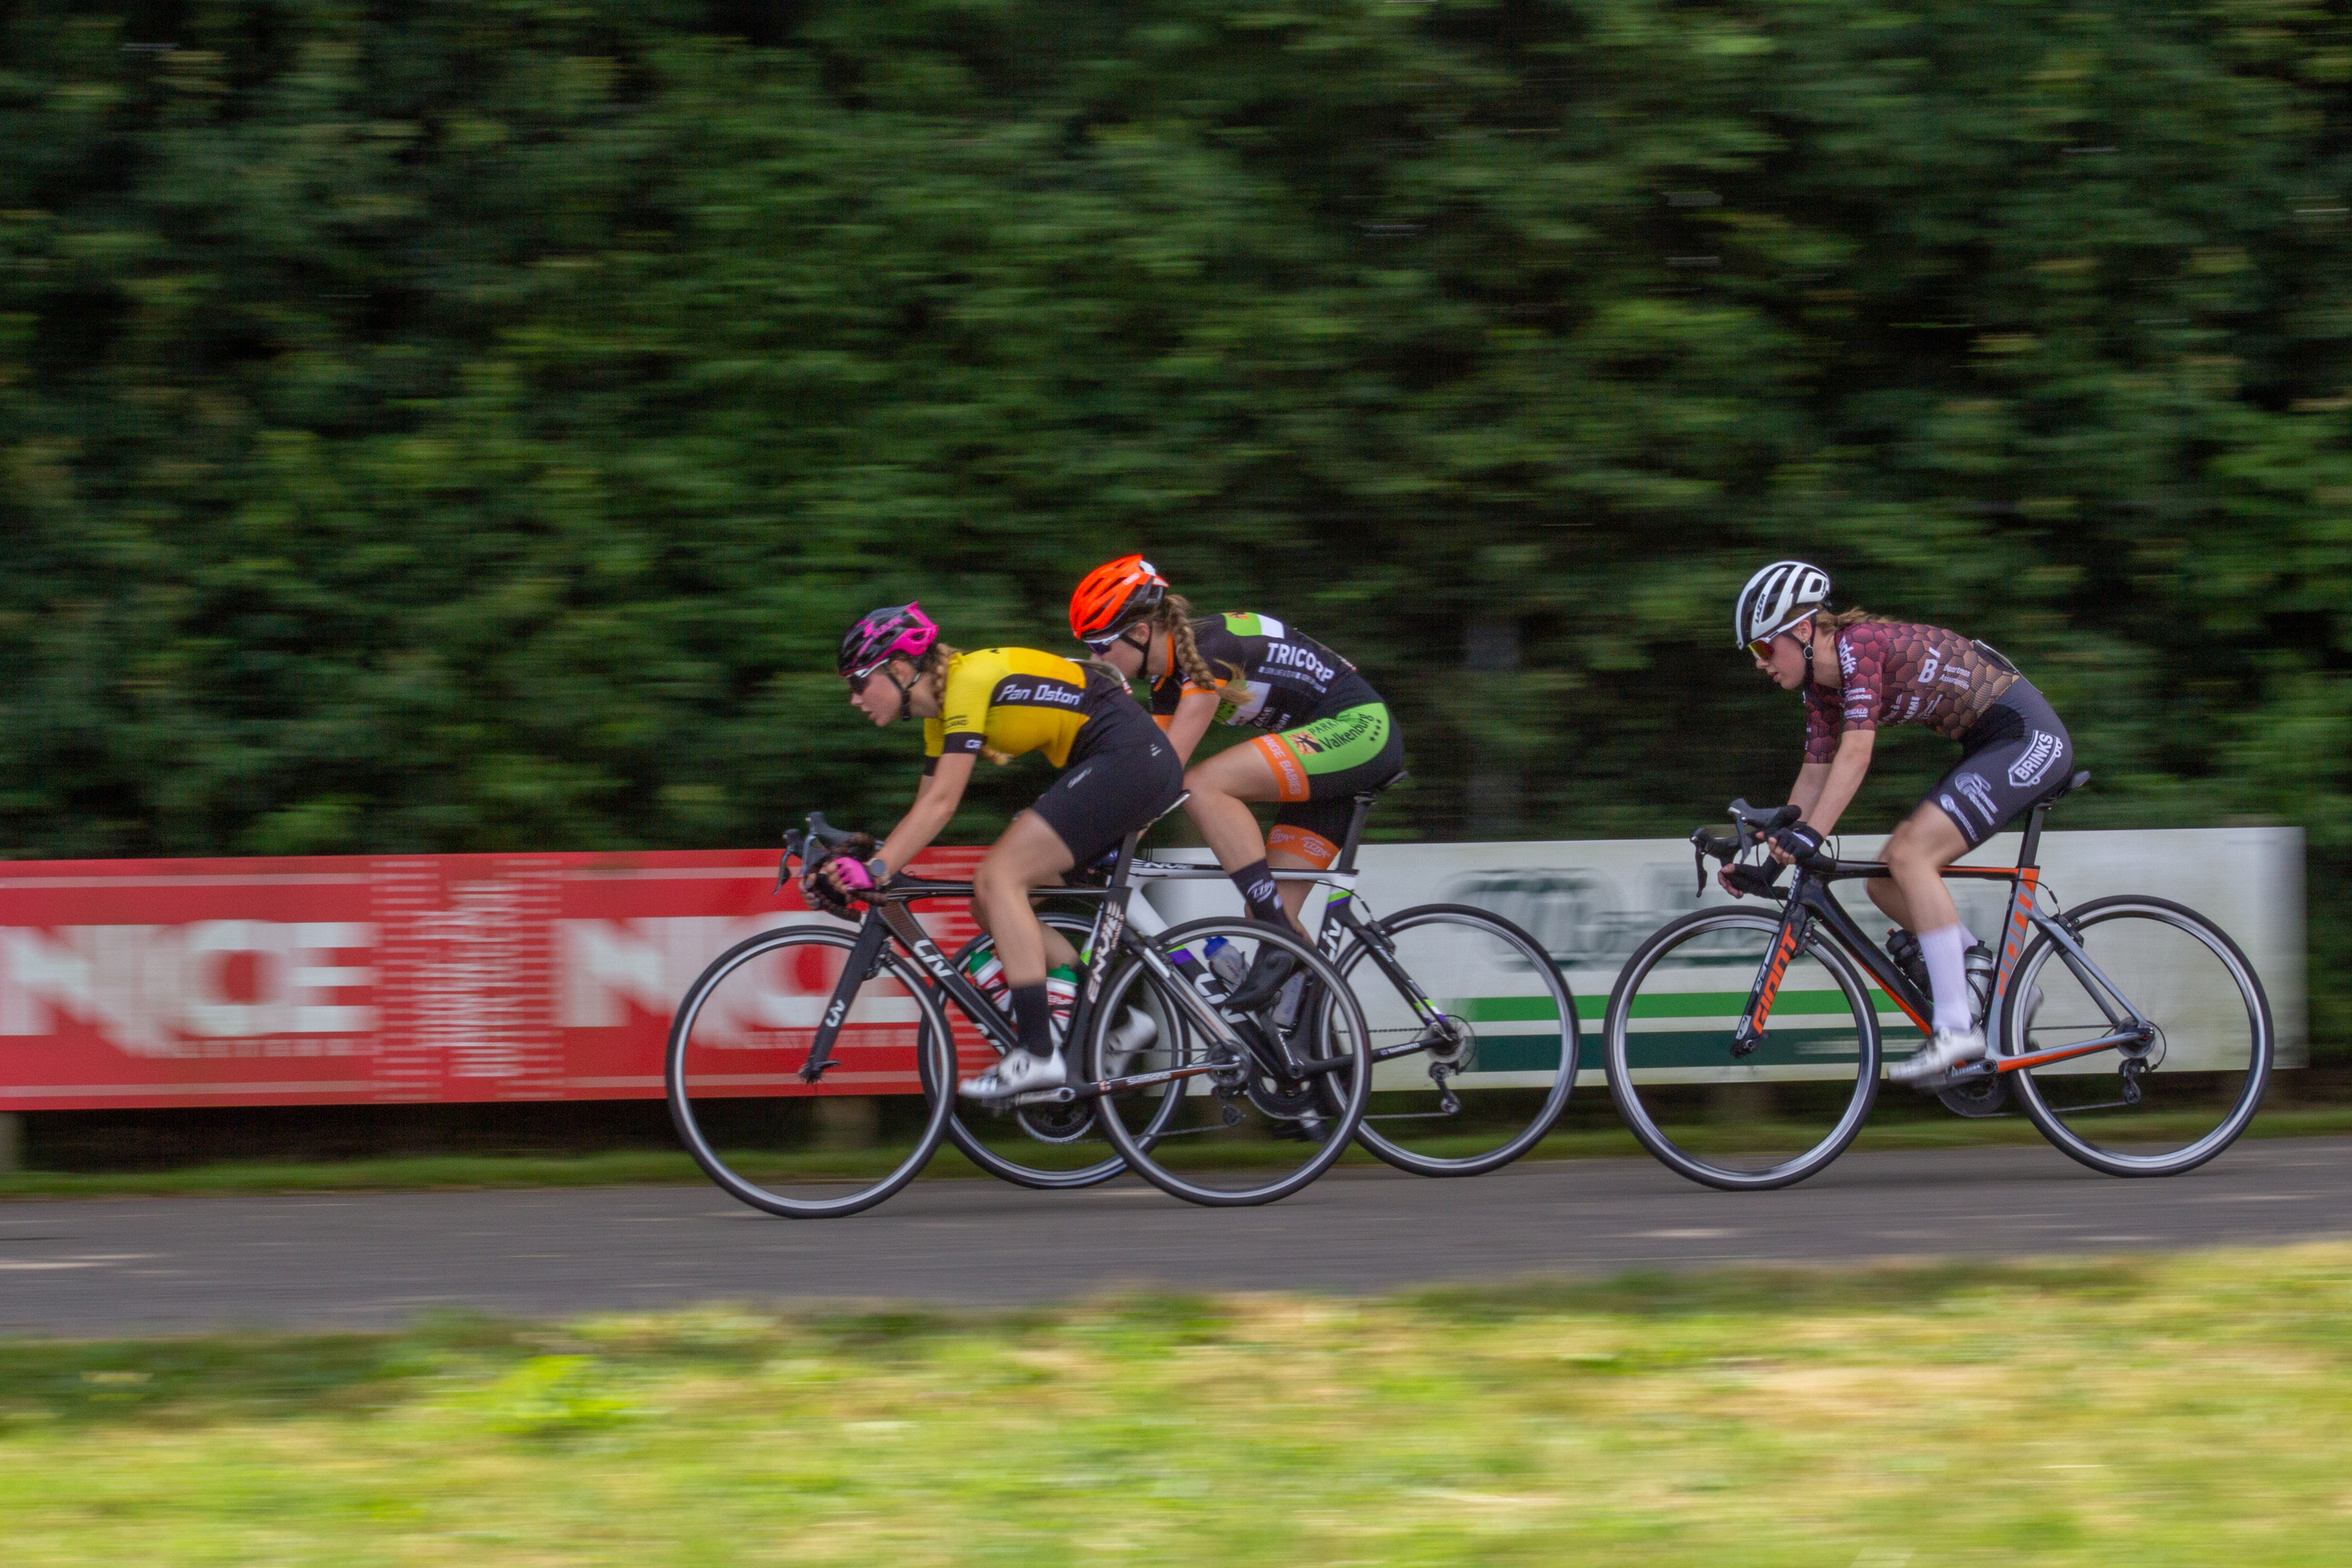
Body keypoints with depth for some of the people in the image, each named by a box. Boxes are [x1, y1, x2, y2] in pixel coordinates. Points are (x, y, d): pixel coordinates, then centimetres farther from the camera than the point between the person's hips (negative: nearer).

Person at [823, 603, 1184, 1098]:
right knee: (993, 899, 5)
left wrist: (877, 870, -26)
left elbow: (942, 803, -22)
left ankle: (1038, 1054, -20)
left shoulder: (969, 680, -15)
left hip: (1131, 758, -10)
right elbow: (925, 811, 15)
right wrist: (860, 864, 4)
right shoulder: (941, 710, 13)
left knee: (999, 878, -16)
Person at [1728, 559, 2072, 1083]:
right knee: (1884, 883, 3)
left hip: (2028, 737, -10)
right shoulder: (1821, 686, 7)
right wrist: (1774, 856, 4)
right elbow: (1815, 775, 11)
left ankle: (1956, 1028, -22)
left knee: (1909, 857, -22)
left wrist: (1810, 836, -37)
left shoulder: (1861, 646, -20)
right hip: (1988, 746, 10)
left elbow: (1856, 753, -30)